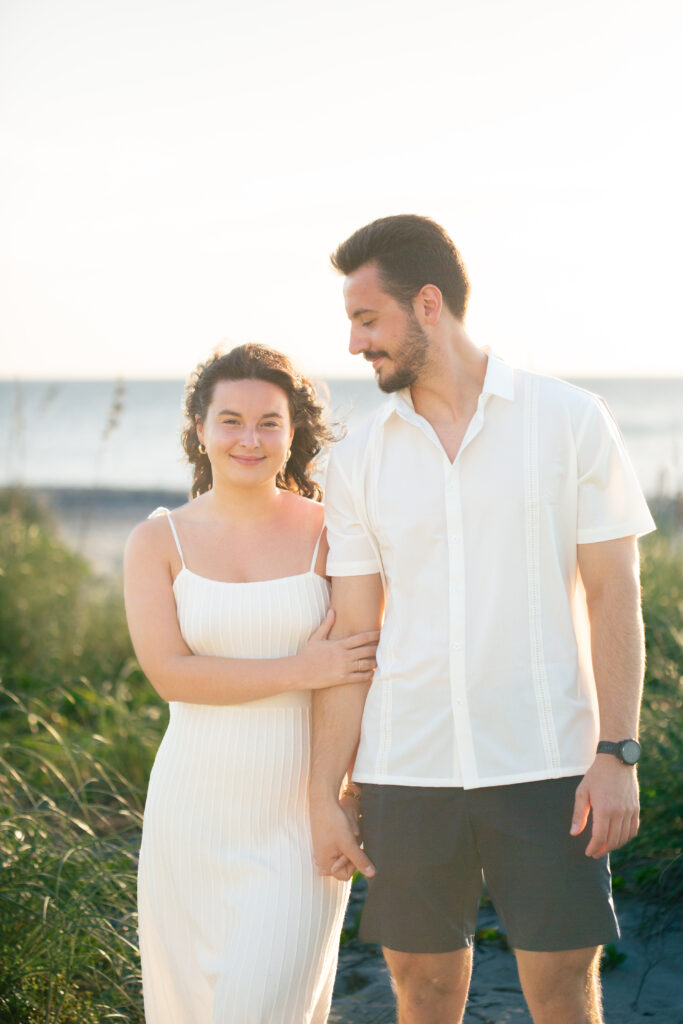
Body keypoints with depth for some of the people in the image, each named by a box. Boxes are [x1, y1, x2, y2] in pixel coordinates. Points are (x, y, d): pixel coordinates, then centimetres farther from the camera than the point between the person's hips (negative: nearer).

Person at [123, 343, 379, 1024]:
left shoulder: (329, 532, -1)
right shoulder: (157, 542, 0)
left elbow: (369, 667, 1)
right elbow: (170, 673, -11)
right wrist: (300, 671, -18)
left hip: (301, 814, -1)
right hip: (196, 810, 2)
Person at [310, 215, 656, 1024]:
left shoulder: (571, 421, -1)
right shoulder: (358, 462, 6)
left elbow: (613, 595, -1)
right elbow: (350, 636, 6)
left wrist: (618, 753, -8)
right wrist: (325, 796, 3)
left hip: (545, 766, -2)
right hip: (405, 772, 3)